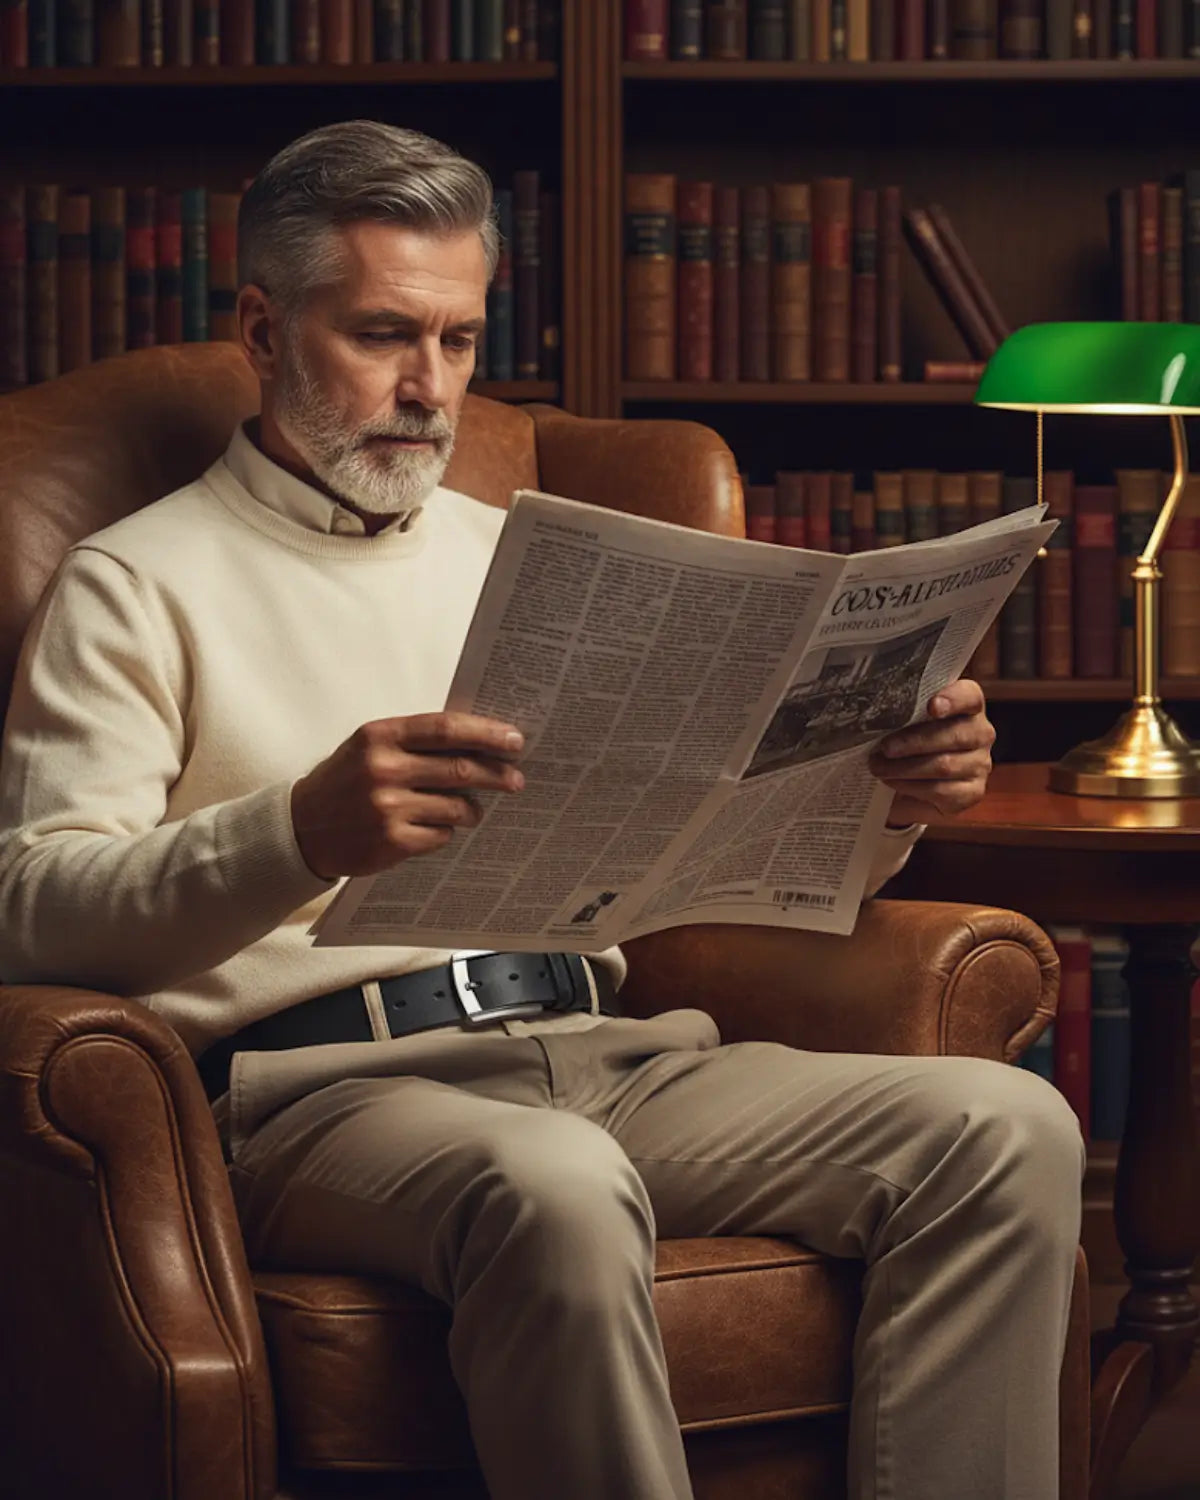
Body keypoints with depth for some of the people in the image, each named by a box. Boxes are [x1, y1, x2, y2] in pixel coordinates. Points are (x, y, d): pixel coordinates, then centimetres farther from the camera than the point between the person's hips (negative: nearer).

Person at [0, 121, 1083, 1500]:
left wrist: (889, 794, 0)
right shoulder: (137, 586, 8)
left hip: (607, 1055, 6)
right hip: (322, 1078, -5)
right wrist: (300, 837, -27)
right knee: (556, 1188, -40)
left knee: (1008, 1126, -19)